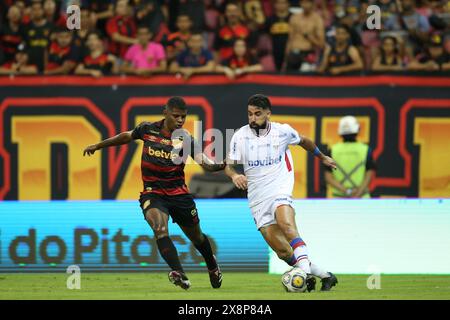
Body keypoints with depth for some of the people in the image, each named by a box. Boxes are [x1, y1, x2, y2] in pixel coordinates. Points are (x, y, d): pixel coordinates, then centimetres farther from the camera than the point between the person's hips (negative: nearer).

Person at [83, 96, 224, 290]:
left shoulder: (186, 139, -7)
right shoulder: (148, 129, -1)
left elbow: (205, 164, -18)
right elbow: (126, 136, 19)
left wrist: (222, 165, -40)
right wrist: (98, 146, 26)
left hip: (178, 193, 0)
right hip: (152, 193, 0)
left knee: (196, 236, 13)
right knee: (160, 228, -29)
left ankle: (212, 266, 44)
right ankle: (179, 275, -38)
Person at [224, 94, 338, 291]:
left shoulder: (283, 131, 0)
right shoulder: (240, 136, 1)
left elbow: (303, 141, 20)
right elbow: (228, 165, 4)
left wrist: (322, 157, 34)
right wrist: (234, 175, -20)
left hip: (280, 192, -2)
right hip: (257, 199, 2)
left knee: (286, 225, -35)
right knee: (282, 252, -4)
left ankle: (306, 274, -46)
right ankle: (325, 276, 10)